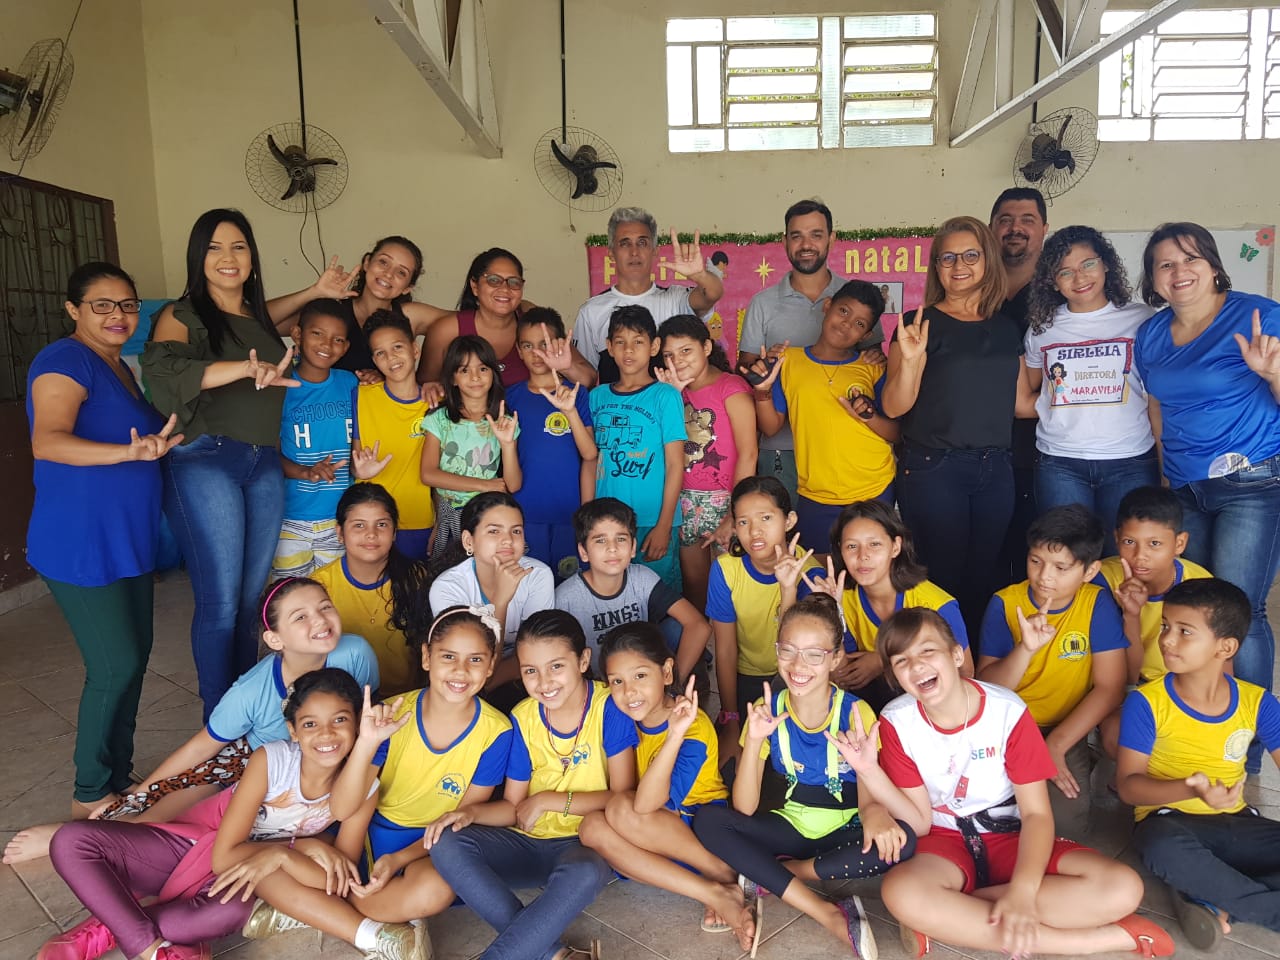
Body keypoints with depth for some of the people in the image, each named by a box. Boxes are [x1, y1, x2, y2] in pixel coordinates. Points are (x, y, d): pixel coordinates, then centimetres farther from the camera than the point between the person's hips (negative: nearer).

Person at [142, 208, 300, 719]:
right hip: (205, 461, -5)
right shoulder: (182, 315, -1)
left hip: (265, 465, 6)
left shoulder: (261, 318, 17)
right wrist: (249, 368, -36)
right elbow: (161, 366, -24)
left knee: (252, 598, 11)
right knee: (221, 603, -4)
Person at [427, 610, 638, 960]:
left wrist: (548, 800, -15)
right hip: (527, 843, 5)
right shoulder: (522, 719, -1)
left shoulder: (609, 708, -13)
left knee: (585, 873, -39)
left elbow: (623, 797, -13)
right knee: (448, 846, -22)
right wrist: (471, 811, -18)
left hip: (583, 844, -4)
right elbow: (512, 807, 3)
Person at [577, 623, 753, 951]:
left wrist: (675, 735, -47)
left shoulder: (694, 729, -24)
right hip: (658, 834, 7)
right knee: (592, 827, -23)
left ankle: (725, 876, -17)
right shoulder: (627, 720, -4)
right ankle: (713, 895, -24)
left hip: (701, 825, -6)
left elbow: (646, 805, -36)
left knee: (621, 809, -30)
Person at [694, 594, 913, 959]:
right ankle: (829, 912, -26)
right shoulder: (767, 711, -10)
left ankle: (770, 876, -17)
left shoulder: (854, 712, -15)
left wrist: (874, 813, -44)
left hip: (844, 831, -2)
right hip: (791, 827, 2)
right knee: (707, 821, -22)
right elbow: (744, 809, -14)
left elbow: (869, 796, -19)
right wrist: (754, 741, -30)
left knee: (900, 840, -33)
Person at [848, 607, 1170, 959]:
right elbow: (919, 823, -10)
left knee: (1123, 888, -25)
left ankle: (945, 918, -20)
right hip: (944, 842, -1)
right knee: (900, 892, -37)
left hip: (1010, 839, 2)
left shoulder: (1007, 710, -14)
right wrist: (868, 771, -27)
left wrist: (1022, 892, -28)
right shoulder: (896, 723, -13)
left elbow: (1037, 812, -12)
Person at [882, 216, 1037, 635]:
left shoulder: (1006, 328, 12)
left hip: (994, 470, 5)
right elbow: (893, 406, -10)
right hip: (933, 470, -5)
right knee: (942, 578, -1)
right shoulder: (922, 323, -4)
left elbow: (1021, 401, 17)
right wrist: (910, 360, -25)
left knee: (982, 579, 12)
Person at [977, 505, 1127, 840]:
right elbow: (986, 689, -9)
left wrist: (1055, 745, -16)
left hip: (1066, 731, 0)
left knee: (1064, 823, -23)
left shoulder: (1098, 604, -8)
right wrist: (1025, 649, -27)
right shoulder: (1004, 604, -6)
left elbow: (1109, 688, -10)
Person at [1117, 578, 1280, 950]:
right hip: (1172, 819, -4)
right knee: (1161, 844, -40)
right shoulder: (1146, 702, -13)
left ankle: (1215, 902, -19)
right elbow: (1128, 784, -15)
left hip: (1238, 824, 4)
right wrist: (1190, 790, -33)